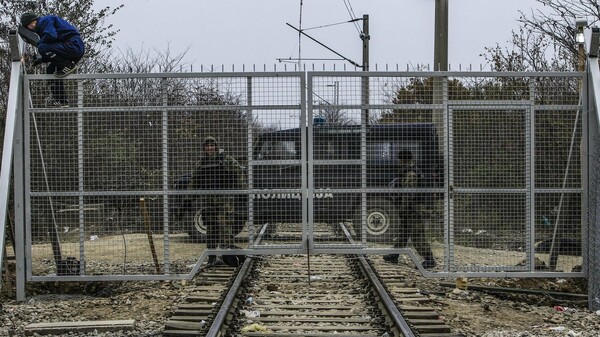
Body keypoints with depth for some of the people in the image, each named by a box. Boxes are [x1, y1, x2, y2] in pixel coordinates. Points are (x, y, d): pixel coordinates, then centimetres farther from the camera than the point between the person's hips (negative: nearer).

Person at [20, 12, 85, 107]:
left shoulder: (44, 21, 0)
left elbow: (51, 36, -20)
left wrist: (38, 43, -1)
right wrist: (42, 59, 13)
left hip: (73, 45, -10)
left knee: (42, 48, -21)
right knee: (51, 70, 14)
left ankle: (68, 66, -12)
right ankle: (61, 101, 11)